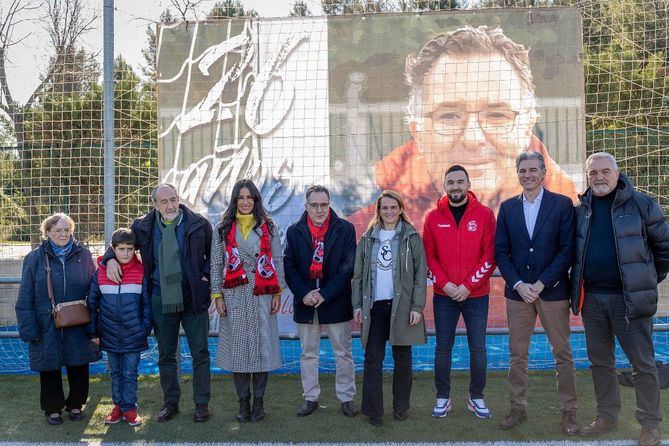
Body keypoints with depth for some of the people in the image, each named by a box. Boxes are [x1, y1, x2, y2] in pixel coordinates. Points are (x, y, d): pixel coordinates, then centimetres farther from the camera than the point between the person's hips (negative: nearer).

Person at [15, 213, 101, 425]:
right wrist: (29, 329, -9)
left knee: (79, 367, 9)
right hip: (47, 327, -1)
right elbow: (25, 299, -2)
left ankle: (76, 404, 29)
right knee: (50, 369, 10)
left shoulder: (83, 255, 1)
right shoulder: (35, 258, -2)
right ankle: (52, 408, 28)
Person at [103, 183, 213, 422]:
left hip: (193, 299, -2)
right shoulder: (143, 227, 1)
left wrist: (205, 277, -6)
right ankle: (170, 402, 26)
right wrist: (110, 258, -6)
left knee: (200, 353, 3)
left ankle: (202, 403, 15)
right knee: (165, 355, 12)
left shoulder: (199, 224, -4)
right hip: (161, 301, 2)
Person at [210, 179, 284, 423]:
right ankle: (243, 401, 14)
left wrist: (277, 293, 0)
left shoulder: (268, 227, 7)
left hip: (262, 295, 0)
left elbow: (277, 260, 6)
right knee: (237, 345, 2)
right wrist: (217, 296, 0)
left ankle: (258, 401, 13)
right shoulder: (223, 228, 8)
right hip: (234, 295, 0)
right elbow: (216, 263, 6)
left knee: (262, 344, 0)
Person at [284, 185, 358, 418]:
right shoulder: (294, 231, 3)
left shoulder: (345, 229, -3)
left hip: (336, 302, -2)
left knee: (343, 353, 6)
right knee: (308, 353, 12)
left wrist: (325, 294, -13)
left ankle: (346, 397, 19)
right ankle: (310, 397, 24)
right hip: (305, 303, 2)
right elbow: (289, 267, 1)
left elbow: (348, 266, -7)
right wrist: (303, 293, -13)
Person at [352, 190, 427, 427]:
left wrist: (417, 306, -9)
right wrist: (357, 304, 2)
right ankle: (373, 410, 4)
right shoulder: (368, 238, 9)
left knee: (402, 357, 7)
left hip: (402, 305, -2)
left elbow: (420, 274, -2)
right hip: (374, 306, 2)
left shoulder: (411, 237, 1)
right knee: (372, 357, -2)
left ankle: (401, 407, 20)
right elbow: (358, 274, 9)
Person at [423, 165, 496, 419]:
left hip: (476, 295, -1)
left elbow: (490, 255, -6)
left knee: (478, 348, 5)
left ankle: (477, 398, 20)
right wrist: (444, 283, -11)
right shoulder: (434, 217, 3)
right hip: (443, 296, 1)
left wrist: (469, 285, -12)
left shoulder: (484, 214, -2)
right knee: (443, 347, 7)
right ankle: (442, 398, 19)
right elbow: (429, 256, 2)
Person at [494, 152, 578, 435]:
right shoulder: (508, 207, 7)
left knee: (562, 353, 4)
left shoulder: (562, 204, -1)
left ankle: (569, 412, 15)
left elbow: (567, 249, -6)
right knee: (517, 354, 8)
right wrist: (519, 284, -8)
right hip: (518, 291, 3)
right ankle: (518, 408, 19)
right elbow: (500, 252, 5)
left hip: (553, 290, -2)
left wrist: (541, 284, -13)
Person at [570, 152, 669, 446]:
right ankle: (607, 417, 27)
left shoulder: (640, 204, -5)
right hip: (592, 298, 5)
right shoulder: (581, 209, 8)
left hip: (629, 298, -4)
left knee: (643, 363, 3)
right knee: (600, 361, 13)